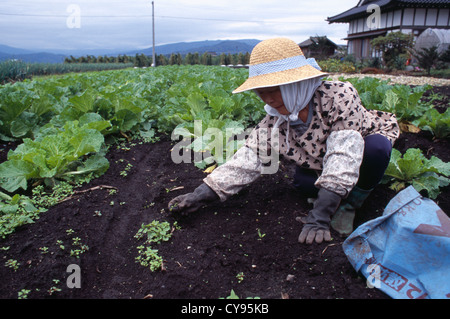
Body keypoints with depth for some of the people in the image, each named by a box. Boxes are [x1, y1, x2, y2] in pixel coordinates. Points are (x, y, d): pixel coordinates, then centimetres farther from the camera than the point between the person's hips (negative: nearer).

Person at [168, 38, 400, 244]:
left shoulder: (339, 97, -34)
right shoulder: (275, 122, -19)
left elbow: (344, 155, -40)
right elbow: (248, 158, -21)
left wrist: (320, 215, -46)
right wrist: (205, 193, -30)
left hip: (365, 152, -3)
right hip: (321, 166, 3)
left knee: (375, 146, -34)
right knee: (302, 181, -25)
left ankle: (351, 204, -13)